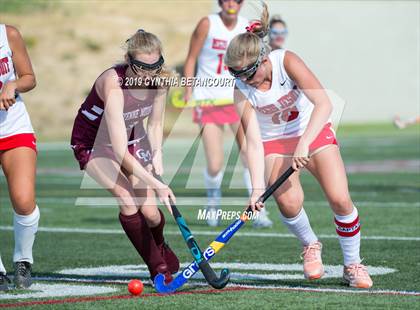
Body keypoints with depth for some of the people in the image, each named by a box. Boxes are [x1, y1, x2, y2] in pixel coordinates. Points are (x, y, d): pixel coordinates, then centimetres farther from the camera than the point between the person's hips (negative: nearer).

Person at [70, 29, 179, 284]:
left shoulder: (160, 79, -18)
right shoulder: (114, 84, -37)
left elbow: (155, 124, 0)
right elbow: (120, 152, -40)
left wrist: (157, 154, -18)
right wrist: (156, 184, -42)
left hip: (132, 137, 5)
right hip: (93, 143, -5)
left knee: (149, 210, -6)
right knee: (128, 200, -24)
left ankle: (160, 245, 31)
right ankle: (157, 268, -7)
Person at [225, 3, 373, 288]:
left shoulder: (286, 62, -25)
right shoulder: (242, 91, -18)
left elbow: (324, 104, -32)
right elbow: (254, 141, -20)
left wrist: (303, 144, -41)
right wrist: (258, 187, -30)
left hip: (314, 131, -1)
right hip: (275, 142, 1)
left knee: (340, 199, -16)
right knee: (289, 203, -24)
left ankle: (353, 265, 5)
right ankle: (310, 245, 9)